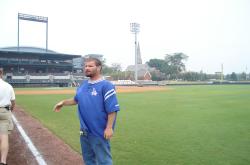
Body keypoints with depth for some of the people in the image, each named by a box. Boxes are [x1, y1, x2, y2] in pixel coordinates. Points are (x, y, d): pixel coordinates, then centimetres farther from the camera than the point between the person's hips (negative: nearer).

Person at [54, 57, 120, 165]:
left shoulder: (106, 85, -17)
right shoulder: (83, 84, 7)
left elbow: (113, 109, -20)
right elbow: (76, 100, 21)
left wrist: (109, 128, -23)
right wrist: (63, 102, 7)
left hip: (99, 131, -8)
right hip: (84, 131, 8)